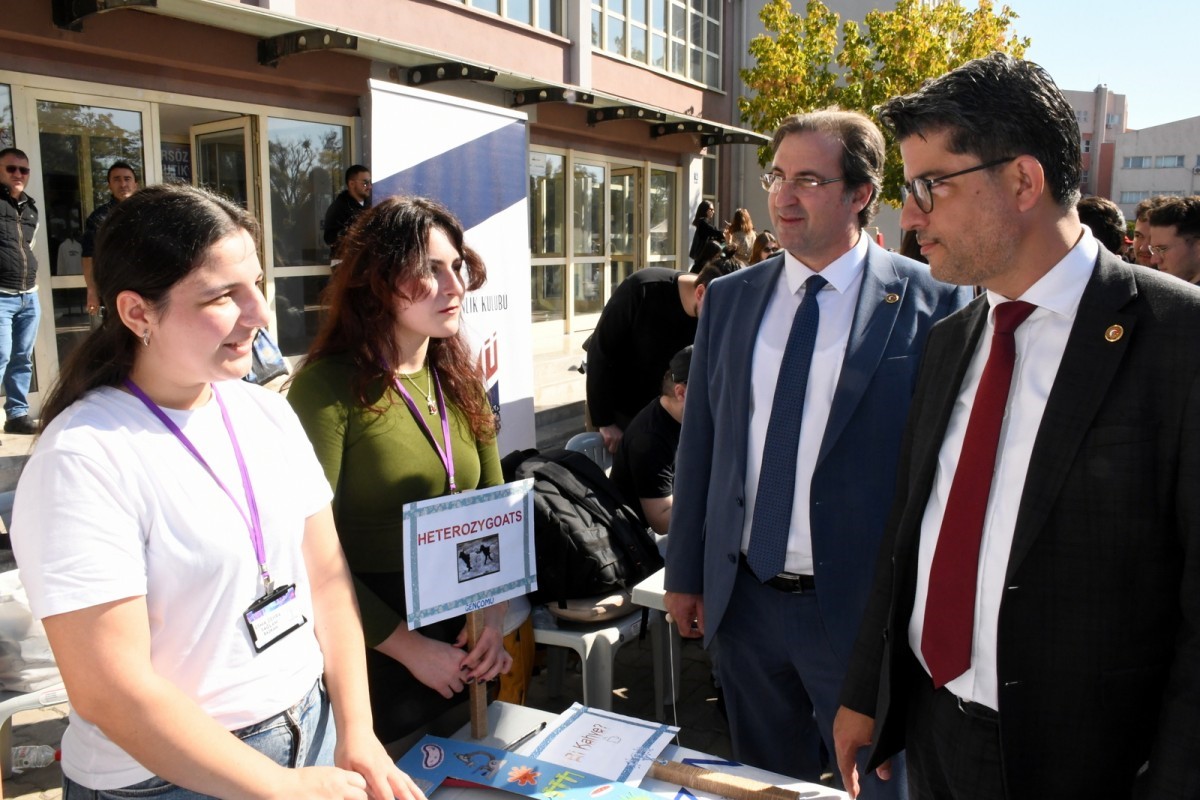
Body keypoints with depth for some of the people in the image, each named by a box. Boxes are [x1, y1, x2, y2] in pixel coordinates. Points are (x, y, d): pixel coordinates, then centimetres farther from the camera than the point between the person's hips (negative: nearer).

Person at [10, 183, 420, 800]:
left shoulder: (268, 414, -1)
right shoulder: (81, 460, -21)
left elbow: (326, 576, 2)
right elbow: (108, 691, -22)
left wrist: (356, 736, -6)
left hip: (313, 728, 6)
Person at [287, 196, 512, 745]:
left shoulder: (461, 381, 3)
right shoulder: (329, 386, -16)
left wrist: (493, 616, -7)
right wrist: (409, 648, -16)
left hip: (461, 652, 6)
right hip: (374, 654, -5)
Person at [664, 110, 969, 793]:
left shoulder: (933, 305, -10)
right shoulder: (729, 298, 4)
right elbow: (698, 443, 6)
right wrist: (685, 573, 8)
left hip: (861, 608, -4)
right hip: (742, 601, 4)